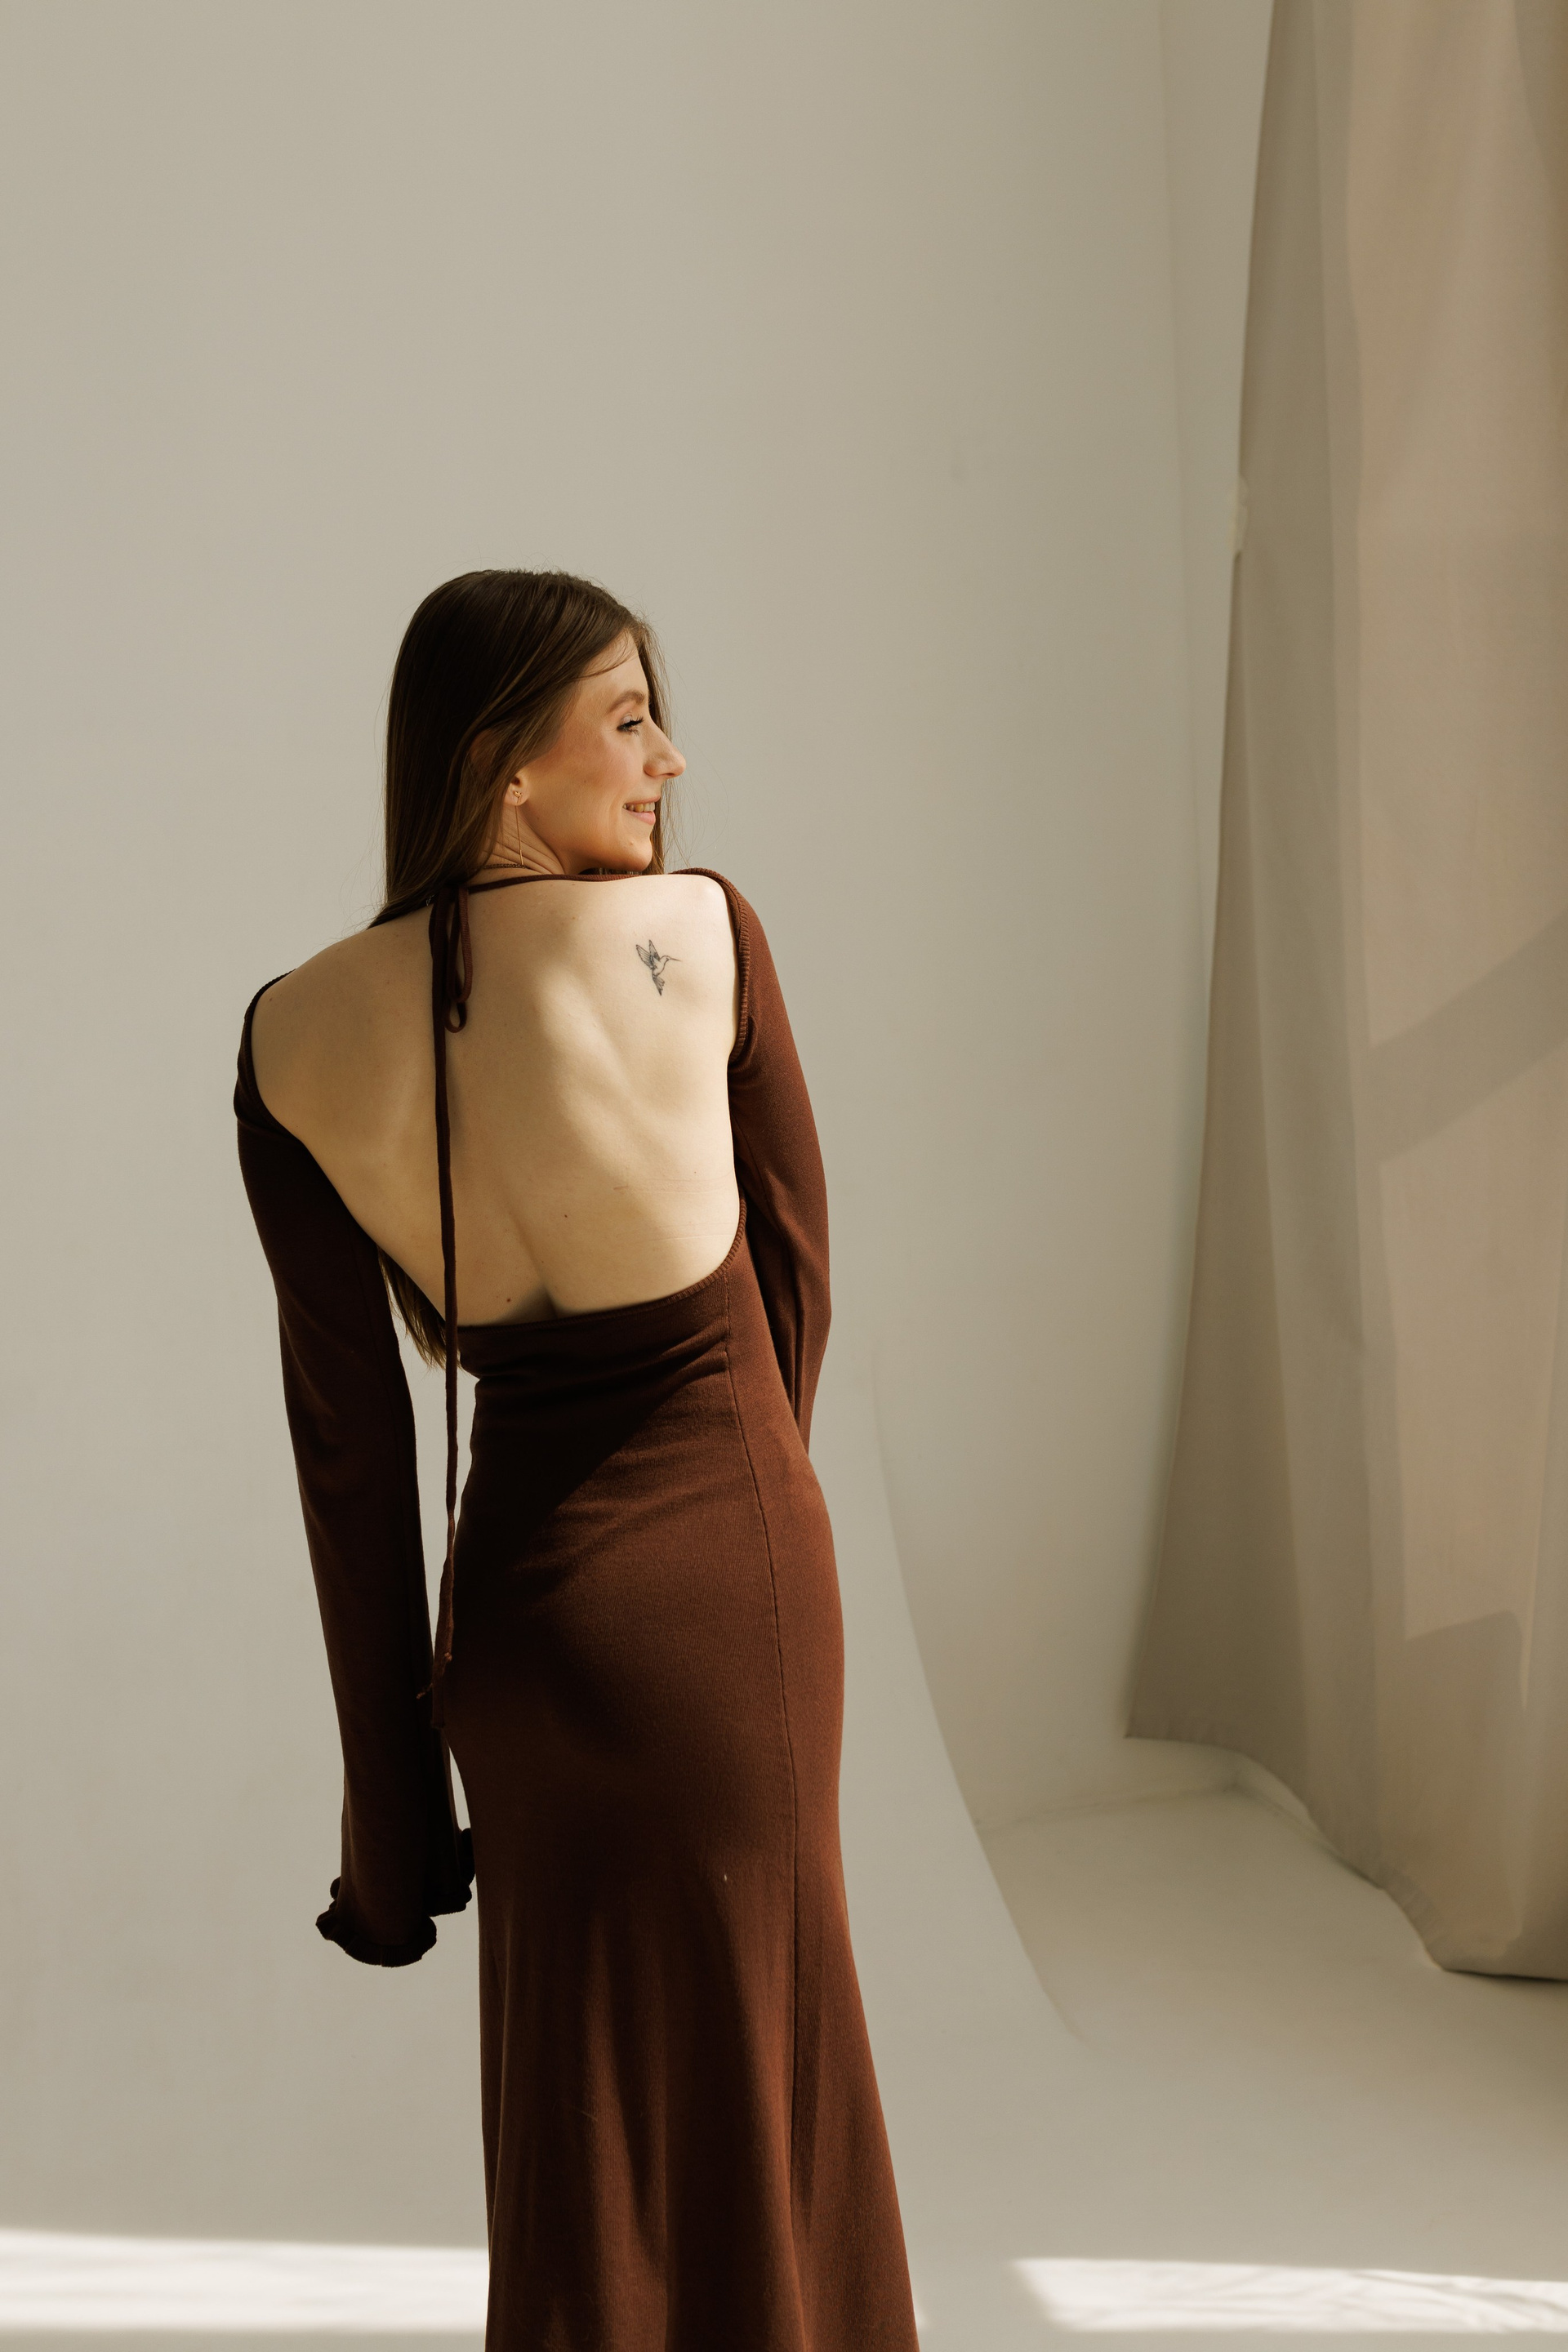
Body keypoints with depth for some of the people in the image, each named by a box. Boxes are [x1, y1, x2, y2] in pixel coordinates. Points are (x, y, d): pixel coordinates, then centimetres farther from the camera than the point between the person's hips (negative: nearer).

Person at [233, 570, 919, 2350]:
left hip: (517, 1590, 2)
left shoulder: (299, 1041, -8)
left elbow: (348, 1427, -5)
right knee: (743, 2071, 18)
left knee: (577, 2098, 20)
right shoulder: (700, 930, -13)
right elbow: (797, 1254, 0)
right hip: (731, 1552, -2)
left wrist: (393, 1796, 4)